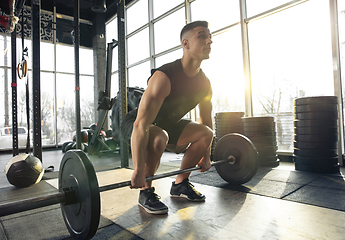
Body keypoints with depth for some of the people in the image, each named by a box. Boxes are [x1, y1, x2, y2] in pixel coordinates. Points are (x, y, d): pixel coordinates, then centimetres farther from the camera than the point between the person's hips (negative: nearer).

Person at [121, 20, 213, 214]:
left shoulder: (204, 83, -8)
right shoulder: (164, 77, -32)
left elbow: (207, 122, 5)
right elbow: (141, 125, -37)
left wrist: (206, 156, 7)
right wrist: (138, 171, -37)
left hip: (167, 123, 7)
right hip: (134, 125, -7)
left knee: (205, 133, -6)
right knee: (158, 138, -38)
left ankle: (180, 184, 8)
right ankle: (146, 192, -11)